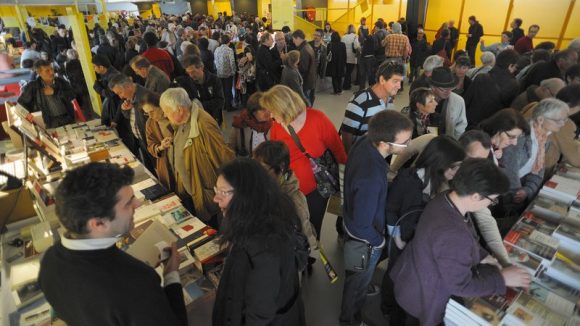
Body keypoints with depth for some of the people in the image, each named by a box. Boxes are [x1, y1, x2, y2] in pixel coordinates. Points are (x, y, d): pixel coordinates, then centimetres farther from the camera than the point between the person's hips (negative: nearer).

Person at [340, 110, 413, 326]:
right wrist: (379, 241, -12)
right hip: (364, 238, -7)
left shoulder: (365, 141, -19)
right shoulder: (371, 178, -45)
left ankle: (361, 286, 69)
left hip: (353, 218, 7)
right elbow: (362, 225, -32)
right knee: (358, 282, 23)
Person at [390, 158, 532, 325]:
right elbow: (460, 285, -27)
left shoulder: (445, 199, -15)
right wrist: (502, 279, -16)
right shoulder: (453, 235, -42)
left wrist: (482, 256, 0)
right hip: (423, 298, -7)